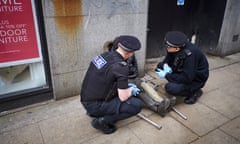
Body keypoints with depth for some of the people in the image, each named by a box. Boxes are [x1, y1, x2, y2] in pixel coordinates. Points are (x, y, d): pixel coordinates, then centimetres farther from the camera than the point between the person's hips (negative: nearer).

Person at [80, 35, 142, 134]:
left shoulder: (105, 54, 1)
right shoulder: (121, 66, -23)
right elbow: (123, 97, -17)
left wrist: (125, 85, 19)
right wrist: (131, 90, 4)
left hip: (86, 100, 8)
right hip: (95, 104, -8)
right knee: (137, 105, -7)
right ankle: (103, 120, -4)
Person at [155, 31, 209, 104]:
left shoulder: (190, 54, -35)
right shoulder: (173, 47, -15)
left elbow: (187, 78, -32)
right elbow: (167, 61, 2)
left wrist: (166, 75, -27)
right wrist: (166, 66, -21)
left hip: (196, 79, -7)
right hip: (183, 71, 7)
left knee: (170, 88, -28)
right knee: (160, 66, -7)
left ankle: (194, 91, -2)